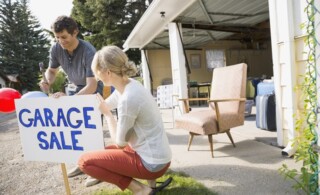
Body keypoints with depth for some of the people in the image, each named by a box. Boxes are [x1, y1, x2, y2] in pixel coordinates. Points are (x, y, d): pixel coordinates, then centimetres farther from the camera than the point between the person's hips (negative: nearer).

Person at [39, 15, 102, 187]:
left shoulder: (88, 51, -33)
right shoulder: (56, 48, -16)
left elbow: (92, 86, -37)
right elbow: (52, 70, 1)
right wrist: (47, 81, -22)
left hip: (93, 91, -6)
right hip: (73, 89, 6)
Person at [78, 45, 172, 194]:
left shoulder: (128, 99, -27)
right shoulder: (129, 85, 1)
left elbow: (119, 142, -14)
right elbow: (106, 105, 16)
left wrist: (107, 114, -4)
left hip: (152, 162, -8)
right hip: (156, 155, 9)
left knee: (85, 161, -4)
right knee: (107, 151, 28)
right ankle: (150, 182, 17)